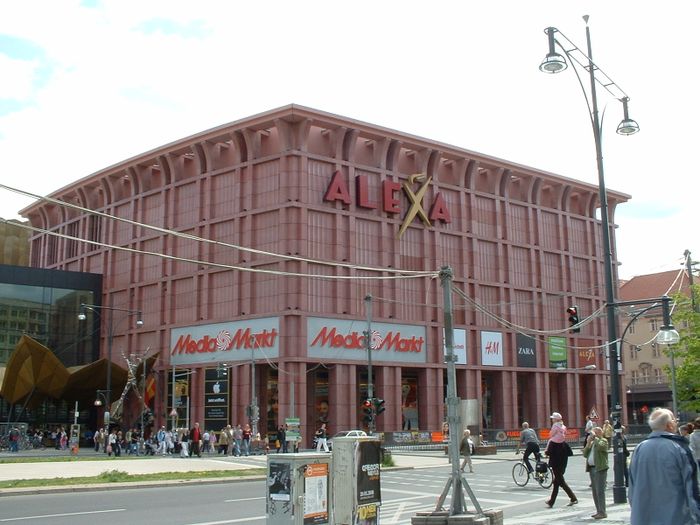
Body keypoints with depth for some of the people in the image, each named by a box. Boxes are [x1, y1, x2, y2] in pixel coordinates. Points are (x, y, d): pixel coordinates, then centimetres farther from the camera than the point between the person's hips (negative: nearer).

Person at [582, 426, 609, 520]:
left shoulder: (603, 441, -2)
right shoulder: (592, 443, 20)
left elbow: (599, 446, -25)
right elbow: (585, 454, 13)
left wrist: (594, 437, -12)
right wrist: (588, 443, 2)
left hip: (600, 469, -8)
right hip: (592, 469, 8)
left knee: (600, 491, -10)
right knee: (594, 491, 9)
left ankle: (603, 512, -8)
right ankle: (599, 511, 15)